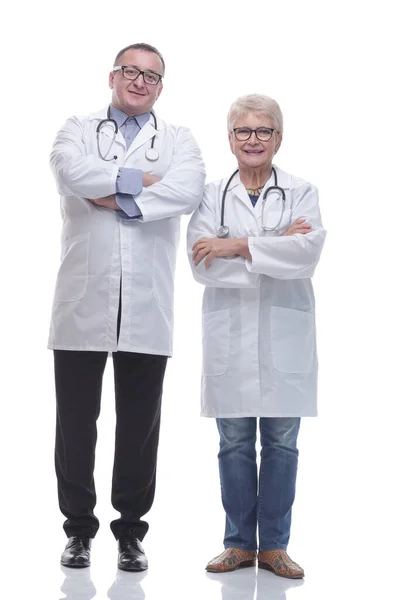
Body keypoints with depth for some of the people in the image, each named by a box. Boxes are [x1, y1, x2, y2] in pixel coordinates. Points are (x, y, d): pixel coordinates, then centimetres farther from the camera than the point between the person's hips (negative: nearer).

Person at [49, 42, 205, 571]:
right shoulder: (78, 131, 12)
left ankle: (131, 531, 20)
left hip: (147, 308, 0)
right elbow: (71, 172, -12)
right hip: (83, 304, 0)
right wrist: (143, 179, -9)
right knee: (75, 422, 6)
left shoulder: (179, 140, 12)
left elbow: (189, 191, -10)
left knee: (140, 426, 6)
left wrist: (113, 196, -11)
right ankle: (79, 528, 20)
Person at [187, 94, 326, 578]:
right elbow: (202, 263, -8)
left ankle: (274, 546, 17)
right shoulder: (212, 196, 7)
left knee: (281, 444, 5)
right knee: (234, 443, 6)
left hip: (284, 335, 0)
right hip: (230, 336, 1)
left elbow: (308, 252, -13)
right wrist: (276, 246, -12)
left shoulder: (302, 193, 6)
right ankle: (240, 543, 19)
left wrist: (238, 246, -15)